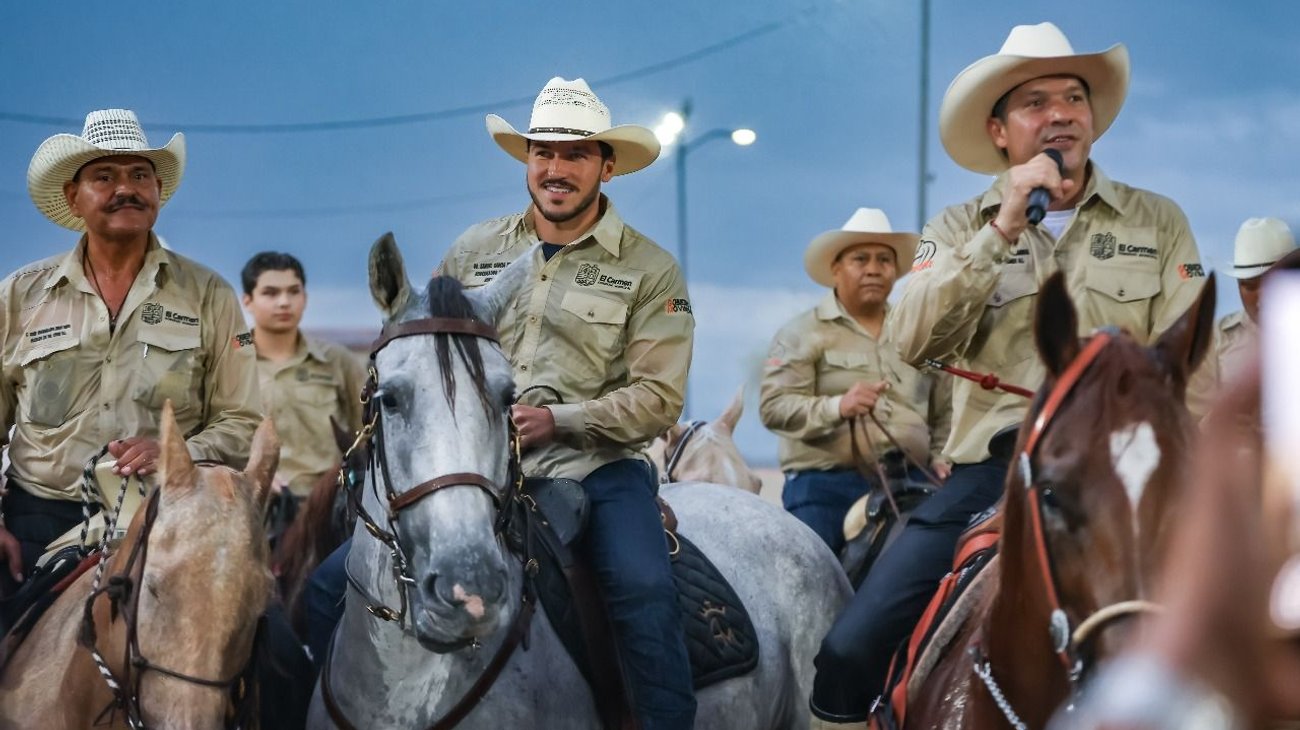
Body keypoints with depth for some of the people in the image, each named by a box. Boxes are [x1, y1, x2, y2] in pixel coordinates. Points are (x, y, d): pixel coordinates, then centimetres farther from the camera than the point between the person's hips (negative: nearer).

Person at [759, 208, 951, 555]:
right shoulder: (802, 333, 3)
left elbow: (945, 412, 22)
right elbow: (774, 406, -9)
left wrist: (941, 456, 3)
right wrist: (836, 407, -24)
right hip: (824, 486, -4)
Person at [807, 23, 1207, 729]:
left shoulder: (1157, 222, 8)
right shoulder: (961, 230, 9)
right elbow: (913, 341, -9)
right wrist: (1002, 230, -15)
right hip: (989, 470, 1)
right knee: (850, 652, -11)